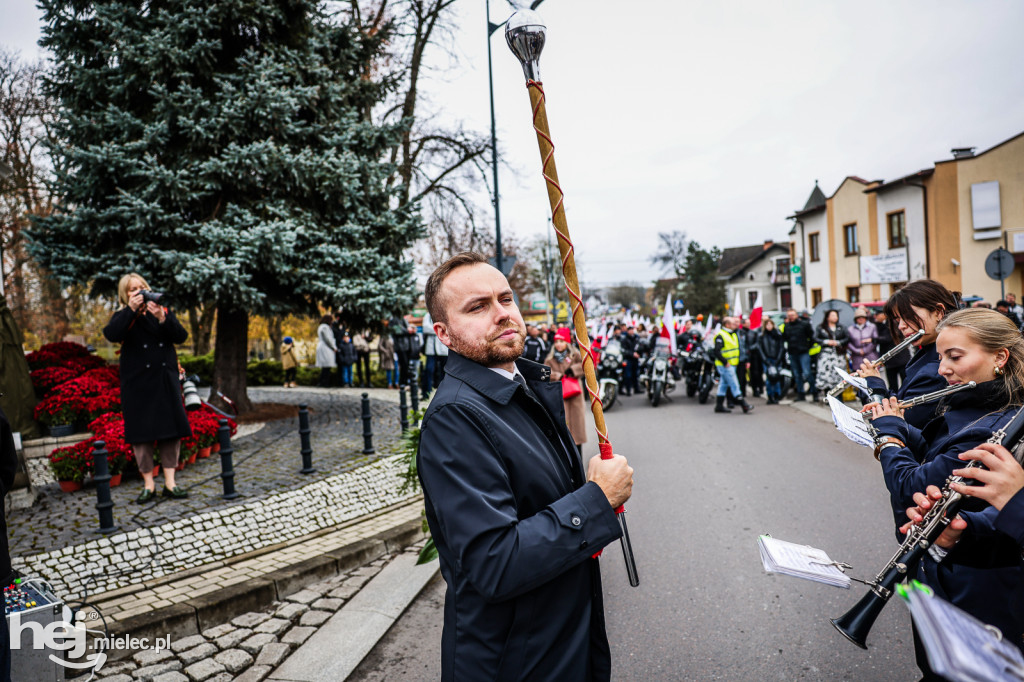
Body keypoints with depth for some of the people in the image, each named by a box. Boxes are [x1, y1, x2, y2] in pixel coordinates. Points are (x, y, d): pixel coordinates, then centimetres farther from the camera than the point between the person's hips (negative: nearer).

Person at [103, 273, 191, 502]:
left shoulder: (164, 311, 11)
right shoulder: (124, 317, 6)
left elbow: (181, 336, -2)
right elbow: (111, 334, -15)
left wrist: (162, 318, -16)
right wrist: (131, 310, -19)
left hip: (165, 381, 2)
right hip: (137, 383, -2)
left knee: (170, 430, 1)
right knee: (141, 432, 1)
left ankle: (170, 483, 7)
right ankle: (148, 484, 11)